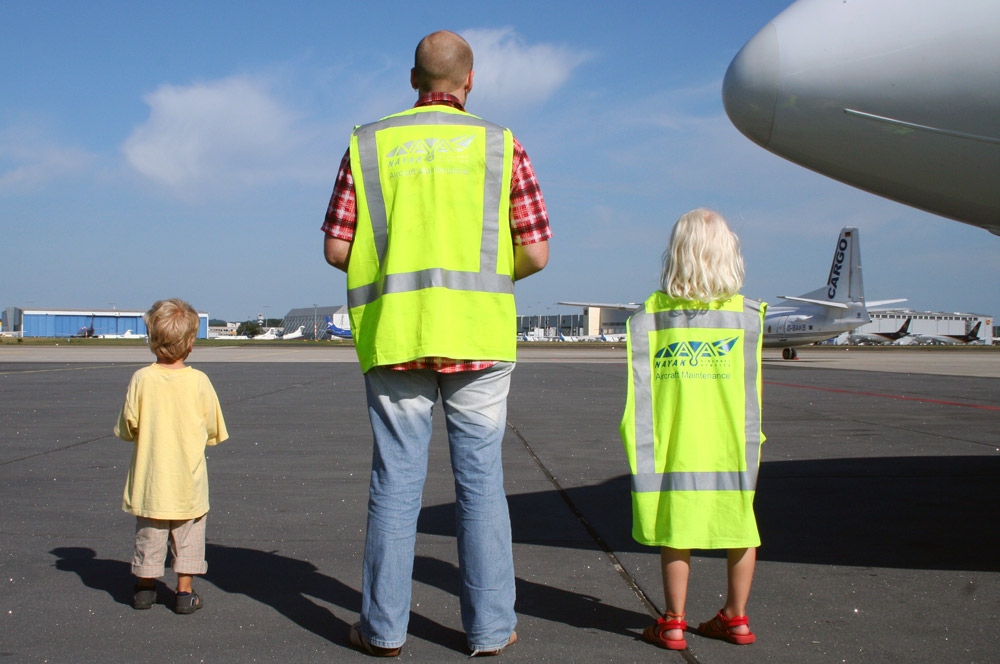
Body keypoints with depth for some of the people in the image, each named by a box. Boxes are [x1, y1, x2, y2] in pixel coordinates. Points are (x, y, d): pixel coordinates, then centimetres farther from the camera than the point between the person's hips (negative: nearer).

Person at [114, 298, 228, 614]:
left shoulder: (141, 379, -9)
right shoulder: (199, 380, -10)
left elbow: (127, 427, -7)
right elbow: (214, 430, -3)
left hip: (150, 477, 1)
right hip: (188, 480, -1)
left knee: (149, 532, 15)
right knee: (188, 533, 11)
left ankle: (145, 587, 26)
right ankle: (184, 592, 13)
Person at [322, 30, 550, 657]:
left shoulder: (369, 145, 7)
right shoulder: (502, 146, 4)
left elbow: (337, 248, 3)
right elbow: (536, 252, 0)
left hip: (394, 336, 1)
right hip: (479, 335, -1)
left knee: (396, 481, 7)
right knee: (480, 479, 7)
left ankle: (385, 626, 15)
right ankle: (489, 626, 14)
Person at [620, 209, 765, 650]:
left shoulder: (650, 314, -3)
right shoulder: (745, 314, -2)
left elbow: (641, 386, -3)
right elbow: (749, 390, -2)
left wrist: (641, 447, 3)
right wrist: (751, 441, 7)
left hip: (675, 448, 0)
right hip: (731, 447, 1)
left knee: (676, 535, 8)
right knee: (740, 532, 14)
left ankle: (674, 624, 16)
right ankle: (735, 618, 26)